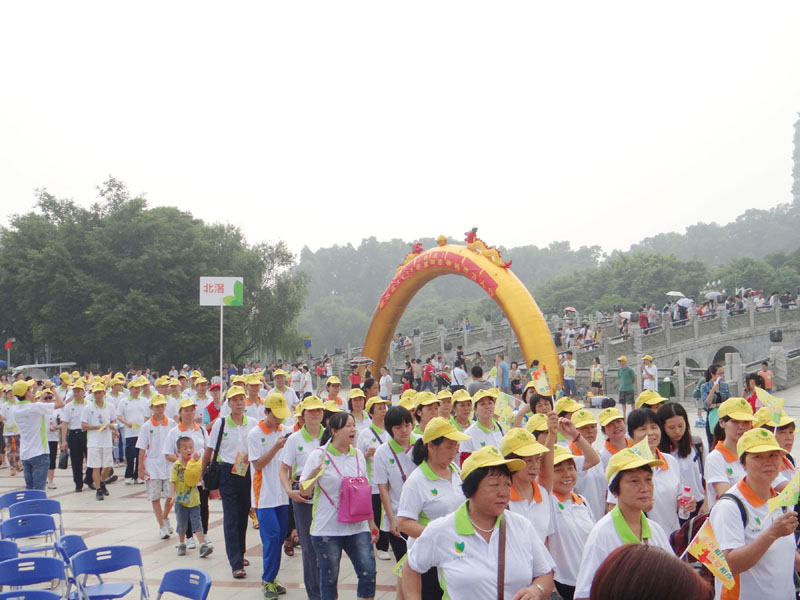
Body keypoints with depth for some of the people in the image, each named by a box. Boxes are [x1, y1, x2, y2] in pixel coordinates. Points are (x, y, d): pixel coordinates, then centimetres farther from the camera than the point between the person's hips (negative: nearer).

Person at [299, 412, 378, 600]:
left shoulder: (358, 455, 8)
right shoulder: (319, 455, -5)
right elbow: (304, 491, -6)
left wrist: (371, 524, 16)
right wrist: (314, 473, -25)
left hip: (357, 527, 4)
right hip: (327, 528, -3)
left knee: (368, 573, -5)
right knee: (329, 577, 5)